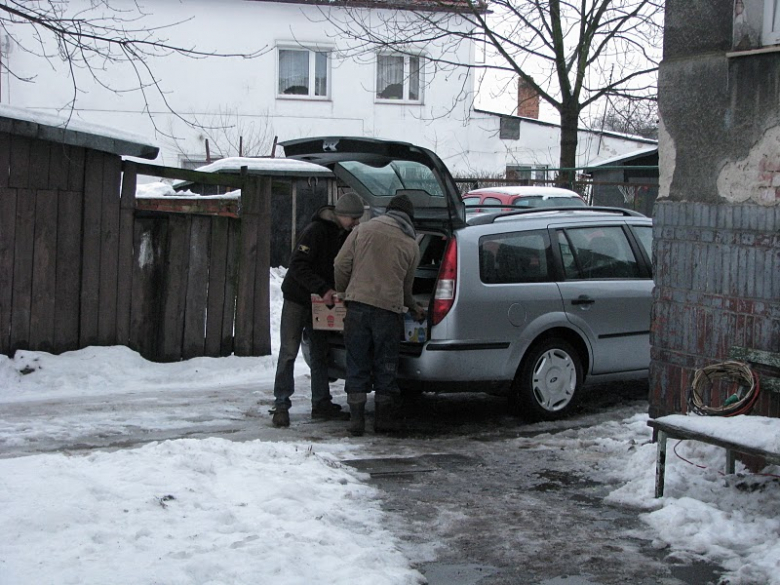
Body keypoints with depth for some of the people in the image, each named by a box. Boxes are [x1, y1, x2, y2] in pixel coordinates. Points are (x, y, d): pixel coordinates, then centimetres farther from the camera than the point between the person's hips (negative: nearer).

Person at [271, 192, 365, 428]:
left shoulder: (345, 235, 3)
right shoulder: (316, 231, -20)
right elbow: (298, 266, -25)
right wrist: (323, 290, -32)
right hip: (297, 299, -7)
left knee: (320, 353, 11)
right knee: (288, 352, -6)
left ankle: (321, 404, 17)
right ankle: (281, 405, -3)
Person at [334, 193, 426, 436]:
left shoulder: (363, 230, 7)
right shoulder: (411, 245, 9)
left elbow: (341, 265, 3)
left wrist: (343, 292, 19)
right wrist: (414, 308, 36)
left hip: (358, 305, 0)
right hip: (389, 309, 0)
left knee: (357, 363, 6)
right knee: (385, 366, 10)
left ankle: (356, 419, 6)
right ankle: (384, 419, 15)